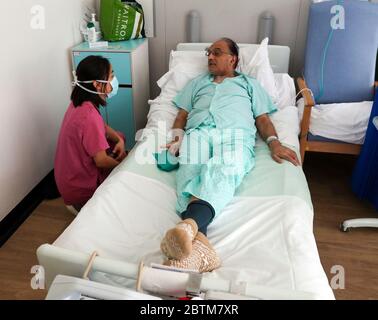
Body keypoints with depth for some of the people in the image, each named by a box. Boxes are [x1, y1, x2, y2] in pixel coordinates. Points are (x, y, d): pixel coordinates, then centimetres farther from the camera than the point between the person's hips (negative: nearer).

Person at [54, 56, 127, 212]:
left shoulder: (79, 102, -5)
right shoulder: (89, 116, -33)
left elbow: (103, 127, 12)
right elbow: (101, 161, -27)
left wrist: (119, 140, -6)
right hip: (80, 186, -8)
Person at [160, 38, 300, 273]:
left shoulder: (250, 84, 34)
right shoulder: (198, 82, 39)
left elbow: (263, 118, 22)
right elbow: (182, 114, 28)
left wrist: (274, 143, 0)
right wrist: (177, 136, 4)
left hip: (234, 134, -1)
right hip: (197, 133, 2)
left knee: (220, 175, -39)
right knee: (190, 177, -35)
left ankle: (188, 226, -67)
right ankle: (200, 245, -60)